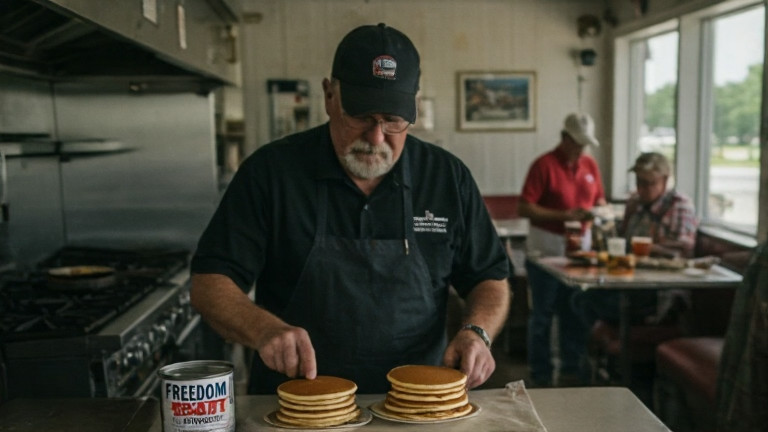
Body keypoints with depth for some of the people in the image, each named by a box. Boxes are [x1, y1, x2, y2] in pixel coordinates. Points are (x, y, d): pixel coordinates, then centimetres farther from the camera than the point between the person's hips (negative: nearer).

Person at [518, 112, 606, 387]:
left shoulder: (590, 165, 9)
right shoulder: (544, 165, -10)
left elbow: (600, 200, 18)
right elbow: (524, 208, -14)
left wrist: (597, 211, -6)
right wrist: (564, 215, -20)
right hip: (546, 248, -5)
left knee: (574, 313, 11)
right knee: (542, 315, 4)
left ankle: (571, 369, 24)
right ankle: (540, 375, 14)